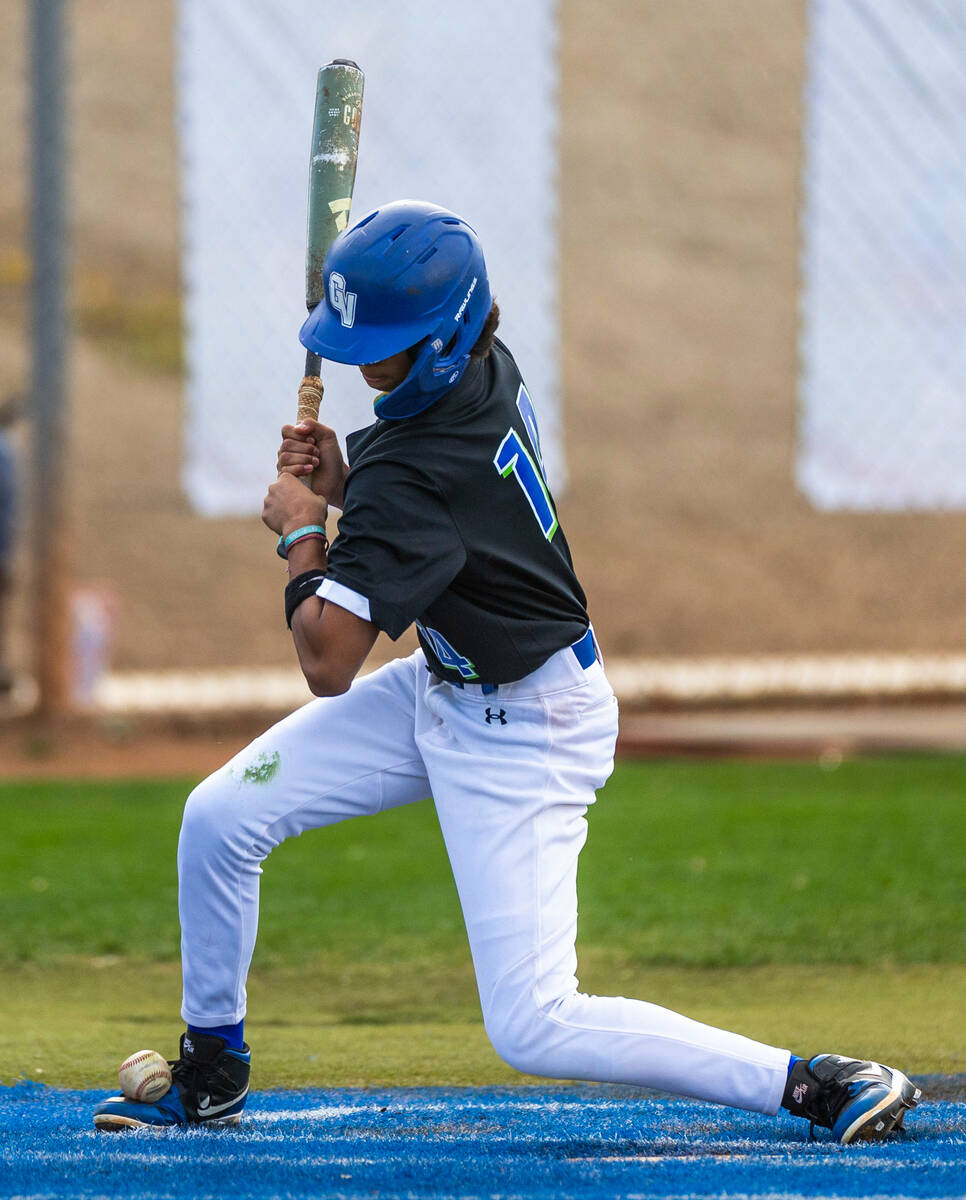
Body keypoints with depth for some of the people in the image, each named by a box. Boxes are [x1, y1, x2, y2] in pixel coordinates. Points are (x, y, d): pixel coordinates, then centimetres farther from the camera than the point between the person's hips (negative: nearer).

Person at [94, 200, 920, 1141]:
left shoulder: (416, 470, -32)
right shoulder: (487, 372, -7)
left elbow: (328, 666, -30)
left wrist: (300, 532, -13)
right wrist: (342, 486, -4)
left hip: (526, 735, -10)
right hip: (445, 686, 10)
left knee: (534, 1028, -12)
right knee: (219, 818, 4)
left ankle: (814, 1086, -6)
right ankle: (210, 1075, 23)